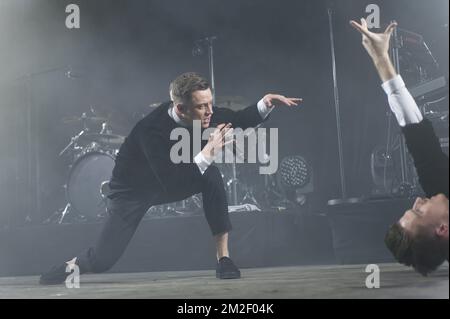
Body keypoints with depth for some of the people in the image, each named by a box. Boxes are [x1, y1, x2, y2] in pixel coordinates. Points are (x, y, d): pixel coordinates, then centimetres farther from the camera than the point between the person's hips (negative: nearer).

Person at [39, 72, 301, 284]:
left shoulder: (203, 113, -19)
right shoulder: (153, 130, -38)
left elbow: (240, 120, -4)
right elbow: (171, 185, -41)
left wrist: (267, 103, -22)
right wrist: (207, 153, -45)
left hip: (172, 178, 6)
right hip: (134, 189, -5)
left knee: (211, 175, -23)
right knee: (103, 260, -13)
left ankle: (224, 258, -12)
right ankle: (71, 266, 25)